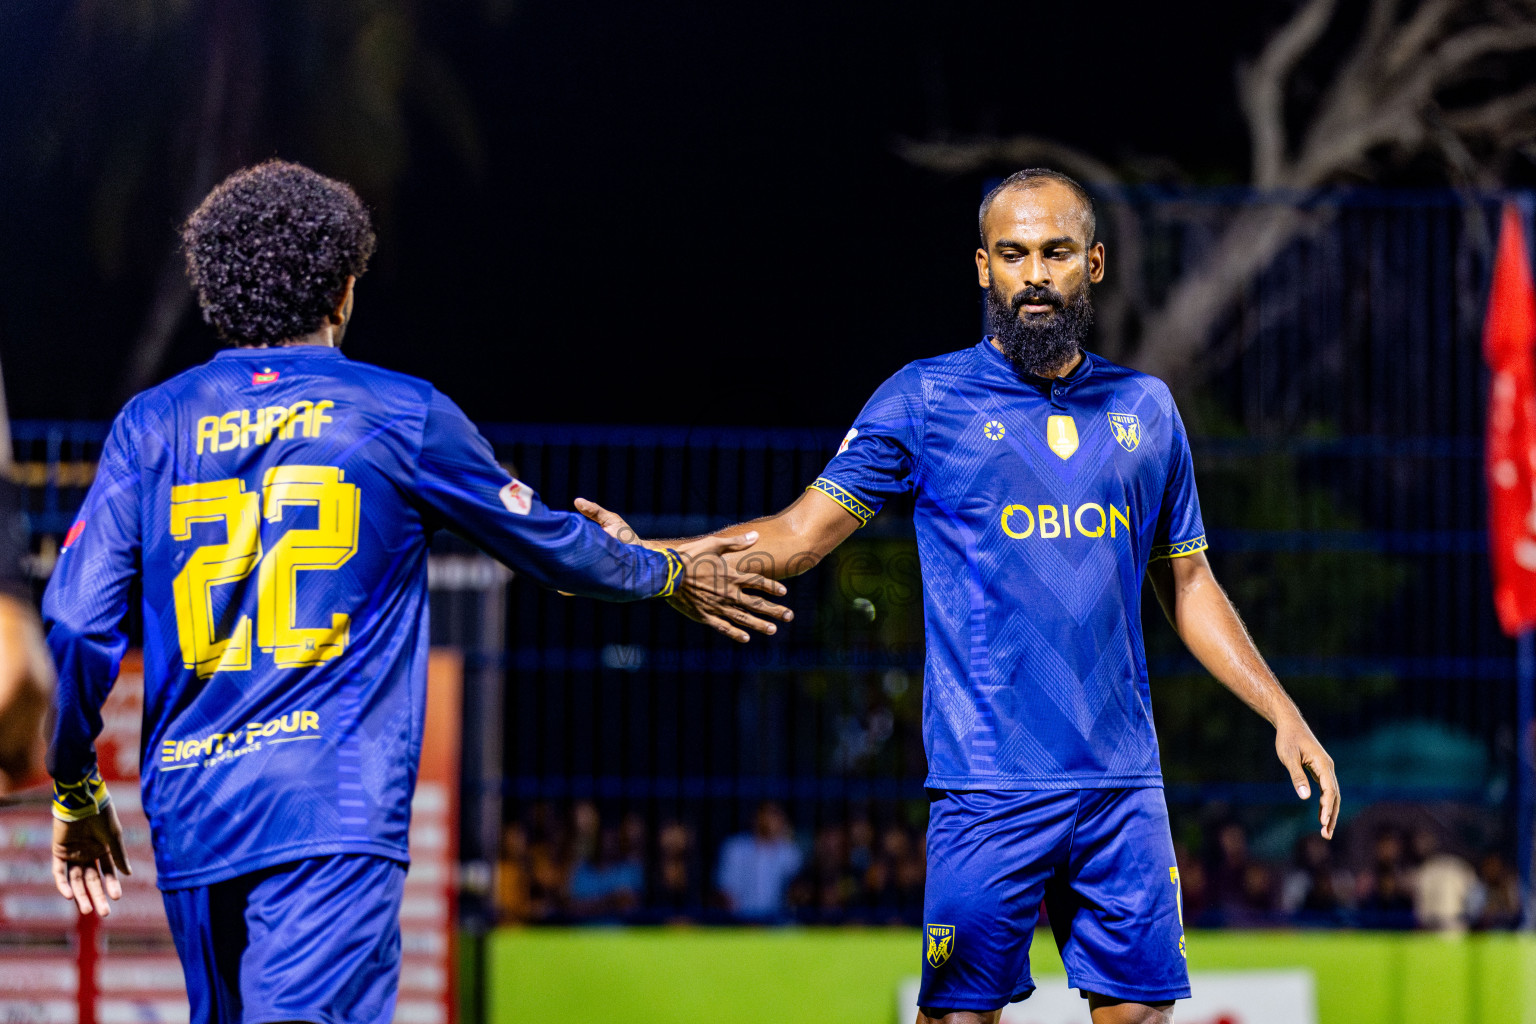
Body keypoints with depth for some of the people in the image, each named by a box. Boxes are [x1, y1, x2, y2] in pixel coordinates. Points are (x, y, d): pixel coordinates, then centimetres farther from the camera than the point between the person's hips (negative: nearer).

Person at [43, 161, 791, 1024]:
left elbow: (75, 625, 2)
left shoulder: (150, 427, 7)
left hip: (190, 814, 4)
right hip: (338, 812, -4)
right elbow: (546, 543, 17)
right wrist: (671, 574, 36)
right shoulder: (402, 416, 3)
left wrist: (77, 794, 15)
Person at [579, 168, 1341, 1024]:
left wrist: (1285, 715, 14)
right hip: (987, 784, -3)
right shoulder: (926, 400, 2)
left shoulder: (1145, 408, 12)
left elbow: (1188, 585, 21)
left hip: (1123, 781, 3)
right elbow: (799, 536, 0)